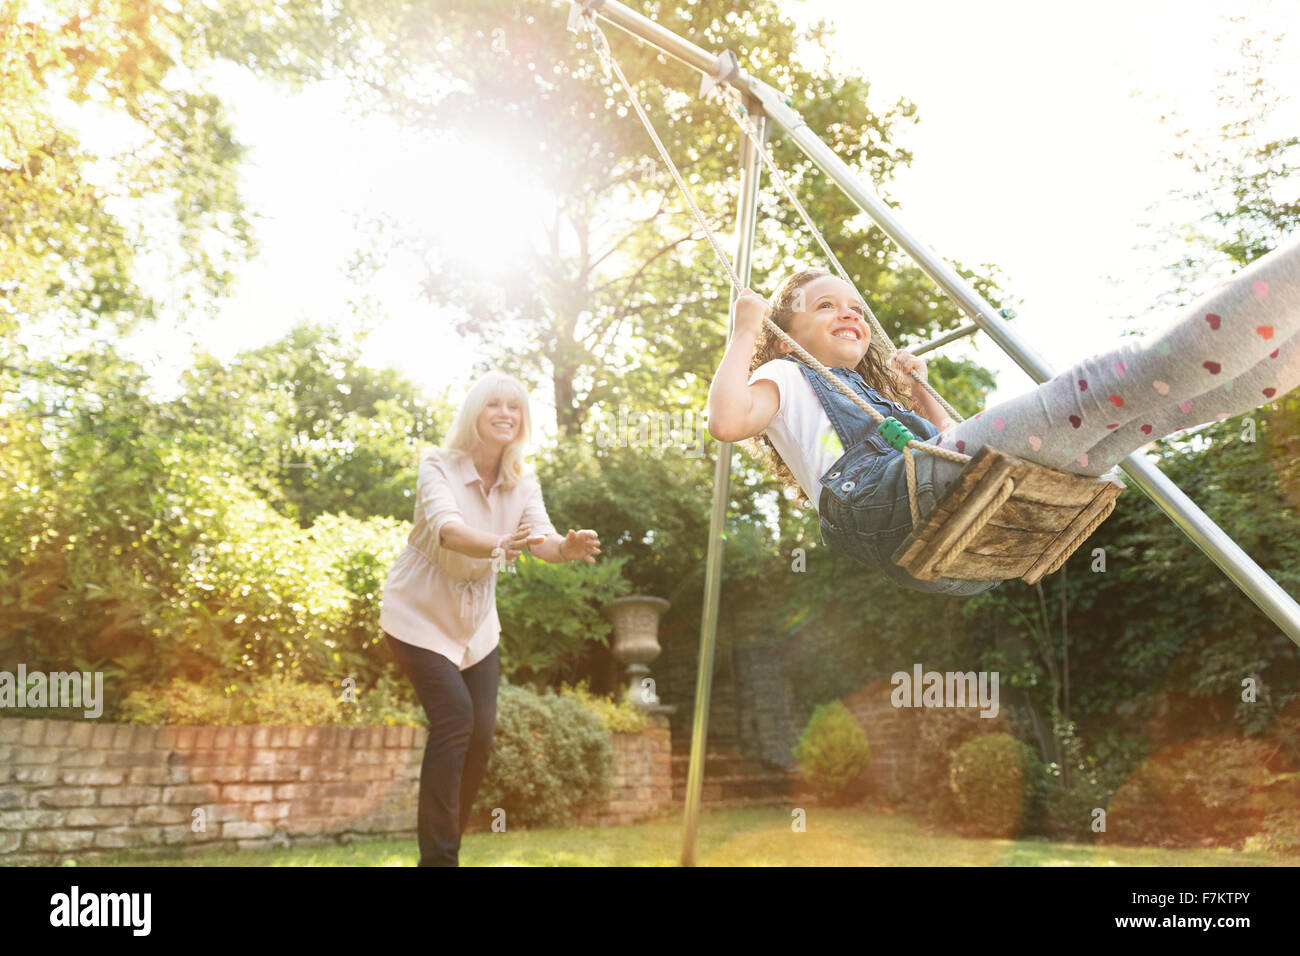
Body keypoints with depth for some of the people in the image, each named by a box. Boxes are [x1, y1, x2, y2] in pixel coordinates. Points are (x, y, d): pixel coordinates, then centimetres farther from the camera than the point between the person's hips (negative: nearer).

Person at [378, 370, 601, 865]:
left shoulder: (523, 482, -6)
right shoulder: (438, 467, -20)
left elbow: (540, 536, -23)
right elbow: (447, 528, -39)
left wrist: (568, 547, -47)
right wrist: (497, 545, -60)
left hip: (476, 620, 5)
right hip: (420, 616, -5)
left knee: (482, 732, -1)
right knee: (455, 717, -20)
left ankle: (445, 841, 20)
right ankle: (437, 854, -7)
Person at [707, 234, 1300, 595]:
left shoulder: (874, 393, 45)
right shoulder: (785, 379, 24)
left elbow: (958, 448, 43)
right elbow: (727, 421, -1)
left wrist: (917, 388, 45)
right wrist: (744, 332, 11)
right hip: (892, 506, -8)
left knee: (1152, 404, -2)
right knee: (1110, 384, -20)